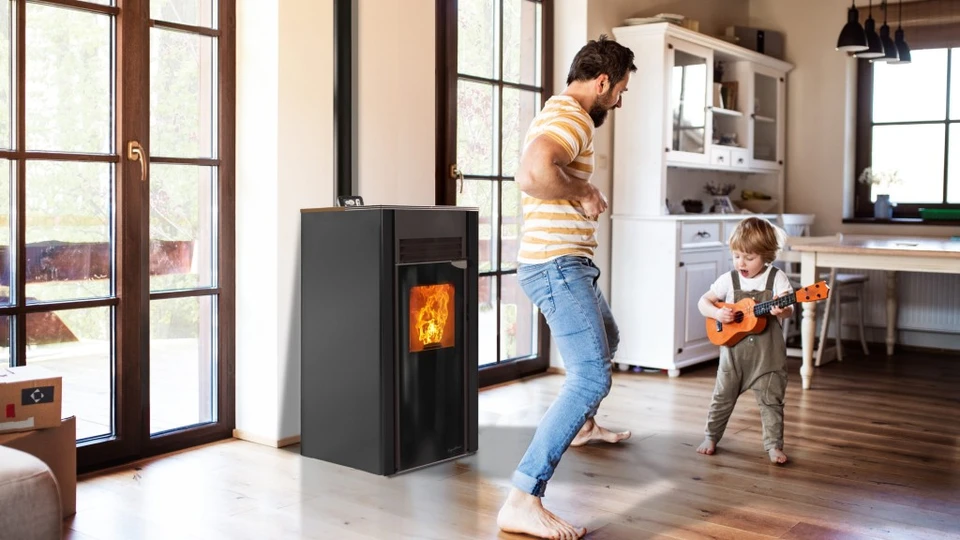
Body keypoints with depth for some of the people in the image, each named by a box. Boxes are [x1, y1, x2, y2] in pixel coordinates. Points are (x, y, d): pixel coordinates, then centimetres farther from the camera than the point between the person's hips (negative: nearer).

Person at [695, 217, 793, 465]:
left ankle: (773, 445, 13)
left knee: (771, 400, 3)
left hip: (767, 353, -2)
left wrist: (781, 310, -36)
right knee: (723, 396, 12)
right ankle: (711, 436, 27)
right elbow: (703, 302, 2)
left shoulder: (776, 278, -7)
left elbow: (788, 309, -13)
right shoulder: (729, 279, -1)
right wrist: (717, 313, -18)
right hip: (734, 349, 2)